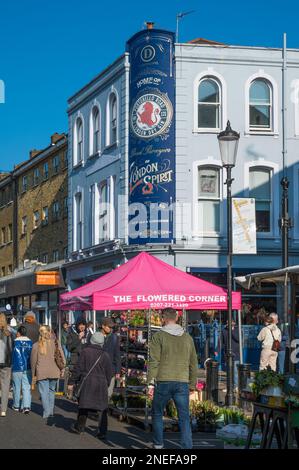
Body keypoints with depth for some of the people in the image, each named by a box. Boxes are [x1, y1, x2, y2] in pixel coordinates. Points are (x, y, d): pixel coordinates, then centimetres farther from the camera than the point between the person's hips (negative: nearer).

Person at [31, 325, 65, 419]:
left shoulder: (36, 345, -2)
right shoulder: (55, 343, 0)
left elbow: (33, 361, 3)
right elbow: (62, 356, 3)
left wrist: (33, 373, 14)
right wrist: (62, 369, 13)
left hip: (41, 372, -2)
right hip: (54, 372, 2)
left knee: (44, 392, 1)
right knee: (51, 391, 16)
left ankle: (46, 412, -4)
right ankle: (51, 411, 18)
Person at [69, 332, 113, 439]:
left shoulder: (85, 352, -5)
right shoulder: (105, 355, 0)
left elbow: (78, 368, -3)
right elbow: (109, 373, 7)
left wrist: (72, 382, 3)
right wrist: (106, 384, 21)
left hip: (87, 383, -1)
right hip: (101, 384, 1)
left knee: (84, 406, 12)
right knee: (101, 410, 4)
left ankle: (79, 427, 24)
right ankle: (102, 432, -1)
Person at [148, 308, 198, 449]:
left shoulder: (159, 336, -2)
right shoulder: (187, 337, 12)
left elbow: (154, 361, -8)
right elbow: (193, 364, 15)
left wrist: (150, 383, -7)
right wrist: (192, 384, 21)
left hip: (163, 382, -3)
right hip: (182, 383, 3)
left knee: (157, 413, 15)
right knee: (184, 418, 4)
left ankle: (158, 445, 21)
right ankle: (187, 447, -4)